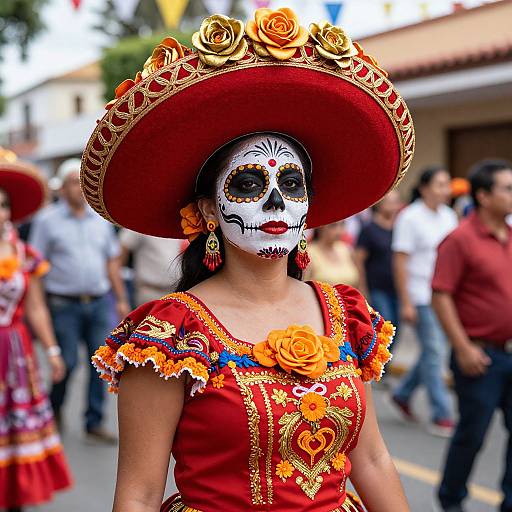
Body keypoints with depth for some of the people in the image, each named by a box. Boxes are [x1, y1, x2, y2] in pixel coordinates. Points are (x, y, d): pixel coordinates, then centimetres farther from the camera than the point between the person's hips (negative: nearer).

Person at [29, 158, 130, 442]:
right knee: (68, 362, 0)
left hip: (100, 301, 4)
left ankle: (94, 422, 13)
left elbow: (112, 260, 16)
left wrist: (121, 298, 13)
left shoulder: (100, 218, 10)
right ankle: (54, 408, 29)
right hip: (64, 304, -3)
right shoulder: (47, 219, -2)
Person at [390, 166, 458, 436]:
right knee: (434, 353, -4)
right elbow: (400, 262, -11)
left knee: (433, 351, 12)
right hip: (421, 297, -7)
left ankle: (402, 394, 32)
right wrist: (406, 303, -15)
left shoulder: (449, 216, 10)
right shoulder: (410, 218, -9)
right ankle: (441, 416, 4)